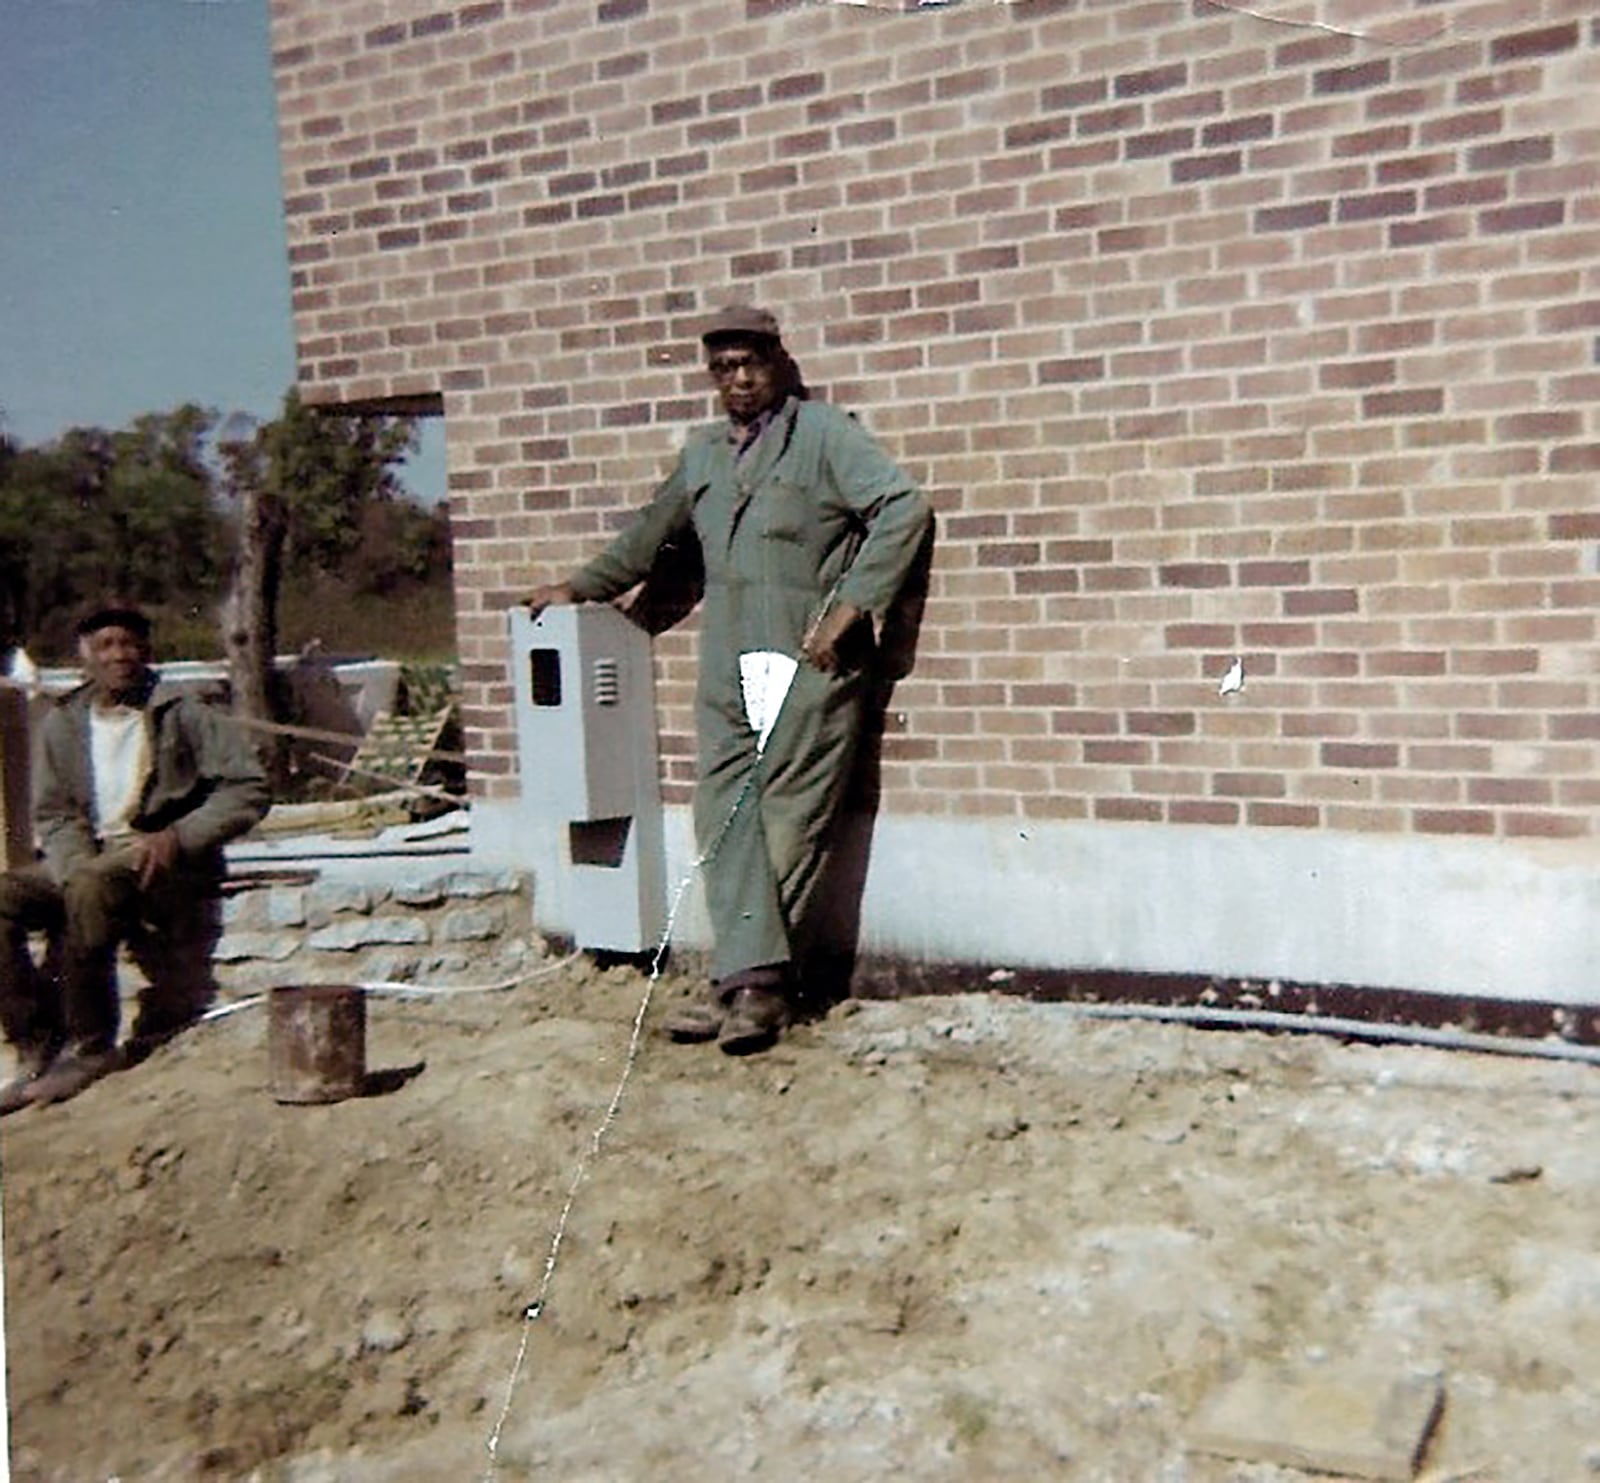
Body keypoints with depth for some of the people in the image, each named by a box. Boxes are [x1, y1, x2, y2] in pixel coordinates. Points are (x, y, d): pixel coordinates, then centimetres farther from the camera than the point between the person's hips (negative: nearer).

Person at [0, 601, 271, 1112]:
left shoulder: (183, 716, 2)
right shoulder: (62, 724, 13)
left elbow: (249, 790, -3)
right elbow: (53, 815, 7)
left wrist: (177, 837, -15)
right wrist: (78, 864, -14)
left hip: (168, 866, -4)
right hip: (87, 862, 5)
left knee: (91, 888, -35)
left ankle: (91, 1046, -23)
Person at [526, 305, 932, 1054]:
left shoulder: (825, 434, 3)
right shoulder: (703, 453, 22)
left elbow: (903, 507, -7)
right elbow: (651, 533, 36)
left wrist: (850, 606, -13)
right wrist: (582, 587, 40)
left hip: (807, 667, -6)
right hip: (727, 670, 6)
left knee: (787, 823, -6)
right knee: (725, 820, -5)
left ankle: (754, 979, 1)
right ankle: (749, 977, -6)